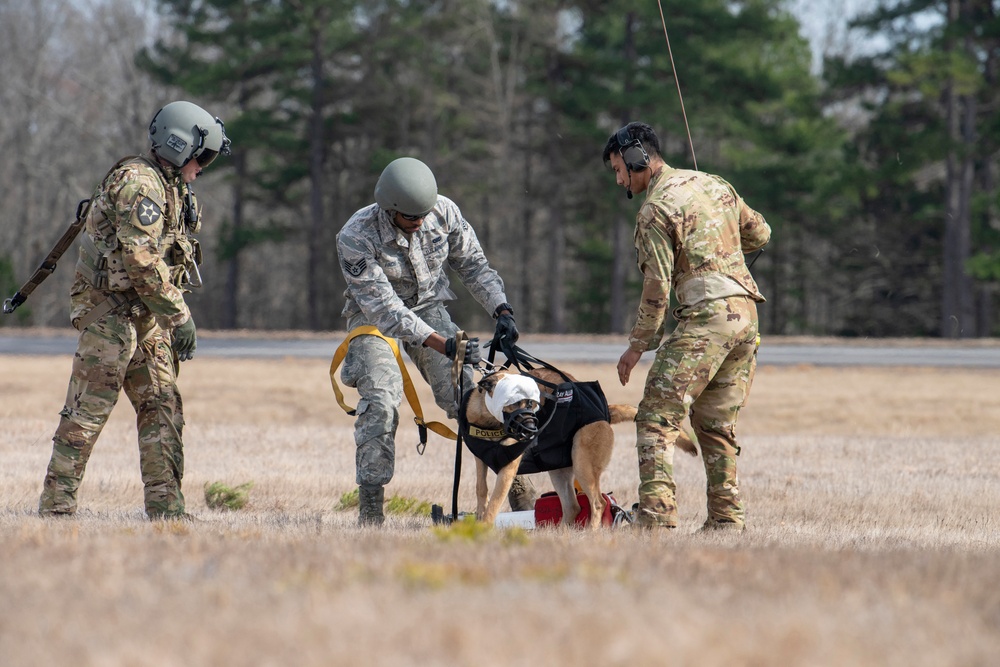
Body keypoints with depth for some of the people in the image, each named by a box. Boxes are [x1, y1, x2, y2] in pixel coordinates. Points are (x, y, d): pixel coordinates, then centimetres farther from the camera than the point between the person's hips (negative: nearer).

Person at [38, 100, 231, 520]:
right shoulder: (139, 182, -15)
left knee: (162, 408, 6)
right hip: (110, 310, -10)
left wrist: (173, 320, 15)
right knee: (89, 411, -8)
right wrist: (180, 316, -20)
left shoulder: (169, 187, 17)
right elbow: (141, 260, -23)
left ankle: (166, 511, 6)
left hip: (144, 317, 10)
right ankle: (55, 509, -6)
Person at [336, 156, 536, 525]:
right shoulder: (355, 238, -30)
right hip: (374, 316, -3)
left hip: (428, 309, 3)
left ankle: (512, 479, -1)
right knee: (380, 401, -22)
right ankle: (370, 506, -16)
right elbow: (383, 307, -33)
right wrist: (442, 344, -40)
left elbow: (472, 264, -3)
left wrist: (501, 309, -19)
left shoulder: (444, 212, -18)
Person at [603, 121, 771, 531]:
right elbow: (760, 234, 25)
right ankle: (727, 520, 10)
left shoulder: (655, 210, -7)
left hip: (705, 316, -8)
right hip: (746, 312, 8)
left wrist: (636, 347, -1)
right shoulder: (712, 183, 16)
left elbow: (657, 290, -10)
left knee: (657, 417, -8)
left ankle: (657, 514, -20)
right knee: (716, 424, 13)